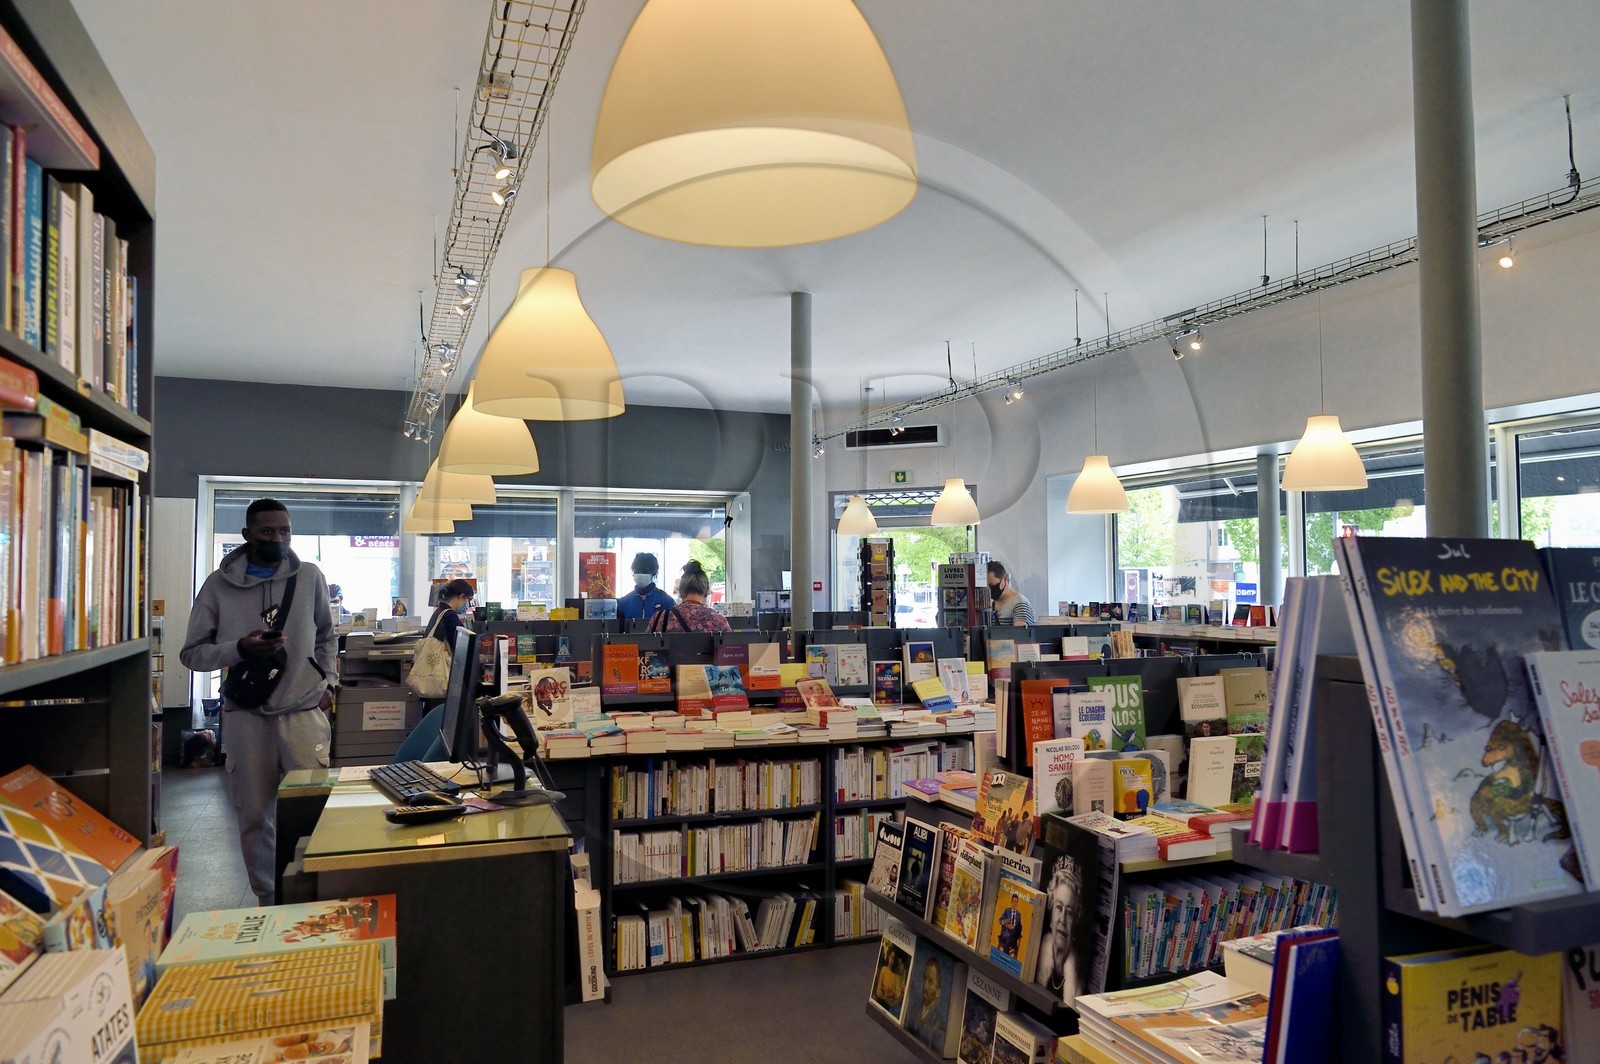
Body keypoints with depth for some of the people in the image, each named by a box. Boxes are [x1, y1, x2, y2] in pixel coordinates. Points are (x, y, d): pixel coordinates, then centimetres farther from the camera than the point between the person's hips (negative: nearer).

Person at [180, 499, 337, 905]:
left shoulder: (310, 577, 5)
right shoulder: (219, 584, 2)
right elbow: (192, 653, 3)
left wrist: (328, 680, 8)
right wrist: (240, 649, -13)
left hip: (304, 710, 0)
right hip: (245, 715, 0)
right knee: (254, 816, 8)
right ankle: (268, 900, 22)